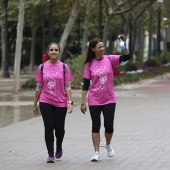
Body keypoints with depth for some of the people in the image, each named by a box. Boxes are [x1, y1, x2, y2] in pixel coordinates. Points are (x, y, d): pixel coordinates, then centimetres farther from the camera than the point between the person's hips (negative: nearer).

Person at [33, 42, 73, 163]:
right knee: (49, 127, -6)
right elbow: (39, 87, 9)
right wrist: (35, 104, 10)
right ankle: (50, 154, -1)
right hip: (45, 103, 0)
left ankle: (59, 147, 32)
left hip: (60, 103, 0)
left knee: (59, 128, 2)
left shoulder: (64, 67, 2)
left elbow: (68, 86, 1)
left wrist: (70, 101, -9)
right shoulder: (42, 67, 5)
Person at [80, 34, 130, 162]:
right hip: (94, 100, 0)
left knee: (109, 125, -2)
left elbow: (126, 57, -16)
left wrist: (123, 44, -30)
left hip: (109, 99, 0)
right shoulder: (89, 64, -1)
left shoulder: (110, 59, -2)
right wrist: (83, 102, -2)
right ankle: (97, 153, 6)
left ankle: (108, 145, 28)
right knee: (96, 126, 1)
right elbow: (86, 84, 0)